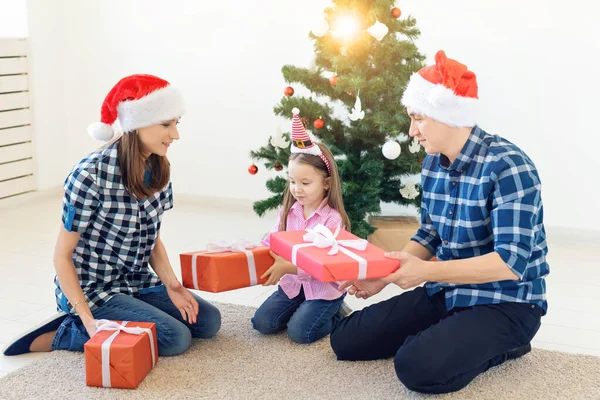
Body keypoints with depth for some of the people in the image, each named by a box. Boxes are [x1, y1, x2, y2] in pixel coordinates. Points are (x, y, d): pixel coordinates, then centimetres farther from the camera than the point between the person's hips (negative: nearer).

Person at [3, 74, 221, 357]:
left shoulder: (158, 169, -3)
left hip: (137, 283, 7)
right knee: (176, 338, -18)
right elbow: (62, 255, -17)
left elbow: (152, 239, 7)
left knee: (208, 321, 3)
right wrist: (88, 318, -24)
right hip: (91, 290, -7)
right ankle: (62, 335, -4)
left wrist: (169, 281, -10)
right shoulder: (90, 175, -24)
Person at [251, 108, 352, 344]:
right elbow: (271, 243, 0)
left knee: (299, 332, -18)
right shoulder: (288, 212, 0)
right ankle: (301, 308, 19)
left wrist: (288, 268, -36)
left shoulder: (332, 218, -19)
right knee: (262, 323, -3)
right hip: (292, 283, 6)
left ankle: (337, 316, 10)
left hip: (323, 287, -6)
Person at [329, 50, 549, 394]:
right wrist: (385, 274, -3)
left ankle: (499, 346, -2)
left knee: (418, 366, -30)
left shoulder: (508, 167, -23)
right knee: (346, 340, 2)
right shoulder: (433, 163, 2)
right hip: (445, 293, 8)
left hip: (505, 303, -7)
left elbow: (512, 261, -28)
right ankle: (448, 338, 12)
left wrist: (426, 272, -31)